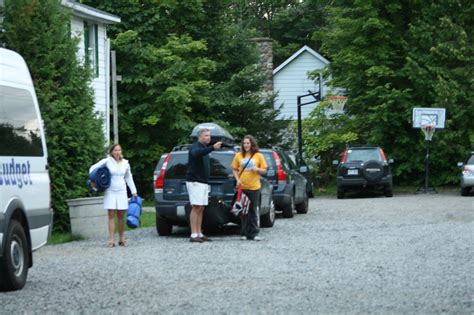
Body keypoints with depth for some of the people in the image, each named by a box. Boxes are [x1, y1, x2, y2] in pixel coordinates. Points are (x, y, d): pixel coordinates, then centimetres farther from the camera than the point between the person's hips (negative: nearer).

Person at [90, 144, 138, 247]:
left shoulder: (125, 163, 7)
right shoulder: (107, 161, -3)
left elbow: (129, 178, 16)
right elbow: (93, 168, 1)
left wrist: (134, 191, 14)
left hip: (121, 191, 2)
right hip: (110, 191, -2)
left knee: (121, 215, 4)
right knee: (111, 215, -6)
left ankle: (121, 239, 12)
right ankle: (111, 240, -8)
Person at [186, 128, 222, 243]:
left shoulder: (204, 148, 21)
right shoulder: (195, 147, -10)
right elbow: (196, 153, -36)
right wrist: (212, 148, -46)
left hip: (203, 182, 9)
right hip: (195, 182, -9)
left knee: (201, 208, 7)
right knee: (196, 207, -12)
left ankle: (199, 234, 9)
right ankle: (194, 235, -13)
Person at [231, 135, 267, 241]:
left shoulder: (258, 156, 3)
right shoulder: (239, 156, 5)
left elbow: (264, 170, 7)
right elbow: (234, 169, 8)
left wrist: (258, 169, -14)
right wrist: (237, 179, -7)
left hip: (254, 187, -1)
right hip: (242, 187, 1)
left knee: (253, 211, 0)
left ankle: (254, 233, 1)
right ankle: (245, 233, 9)